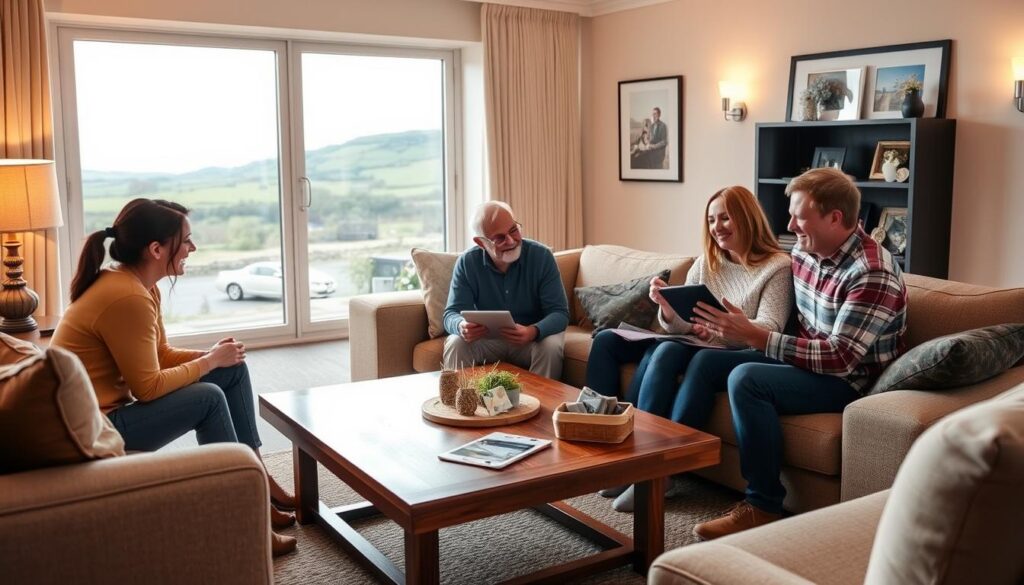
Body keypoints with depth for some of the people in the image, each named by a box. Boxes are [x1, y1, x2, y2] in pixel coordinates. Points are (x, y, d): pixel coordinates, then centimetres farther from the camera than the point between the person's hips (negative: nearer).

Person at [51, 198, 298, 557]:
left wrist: (211, 355, -6)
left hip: (112, 404, 10)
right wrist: (210, 362, -12)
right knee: (208, 397, -17)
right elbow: (149, 387, -24)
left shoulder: (142, 287, 5)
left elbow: (161, 356, 11)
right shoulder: (127, 298, -26)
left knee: (234, 368, 5)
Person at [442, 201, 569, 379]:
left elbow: (559, 313, -16)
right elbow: (452, 314, -10)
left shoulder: (541, 256, -13)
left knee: (551, 347, -31)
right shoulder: (467, 263, -9)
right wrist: (462, 326, -37)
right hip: (485, 339, 1)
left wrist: (533, 331, -39)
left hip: (534, 337, -1)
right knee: (455, 344, -26)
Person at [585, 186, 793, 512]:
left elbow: (770, 328, -15)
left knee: (665, 352, -34)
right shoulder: (705, 263, 13)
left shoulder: (777, 266, -4)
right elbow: (679, 325, 7)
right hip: (693, 346, 7)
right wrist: (667, 308, -17)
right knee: (607, 340, -10)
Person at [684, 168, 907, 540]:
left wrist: (753, 336, -31)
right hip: (805, 359, 9)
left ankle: (763, 508, -20)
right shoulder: (804, 253, 1)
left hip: (851, 380, -9)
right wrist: (739, 328, -9)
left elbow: (839, 358, -29)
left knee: (746, 379, -29)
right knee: (707, 360, 0)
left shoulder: (872, 273, -24)